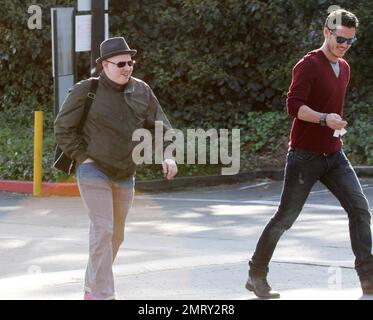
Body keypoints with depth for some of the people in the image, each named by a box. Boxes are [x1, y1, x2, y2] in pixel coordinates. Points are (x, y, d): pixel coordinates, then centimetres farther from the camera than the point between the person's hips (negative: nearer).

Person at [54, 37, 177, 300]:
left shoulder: (141, 91, 2)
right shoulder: (86, 90, -11)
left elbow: (160, 126, 6)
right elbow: (63, 128, -6)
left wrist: (167, 156, -10)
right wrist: (83, 158, -12)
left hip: (125, 175, 6)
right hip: (94, 171, -6)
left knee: (116, 234, 13)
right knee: (103, 230, -16)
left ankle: (92, 291, 29)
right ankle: (104, 296, -16)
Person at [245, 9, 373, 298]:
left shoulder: (344, 68, 12)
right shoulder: (309, 65, -13)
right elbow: (294, 105, -22)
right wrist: (324, 119, -35)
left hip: (334, 155, 7)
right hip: (305, 155, -7)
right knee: (286, 217, -2)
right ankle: (257, 276, 11)